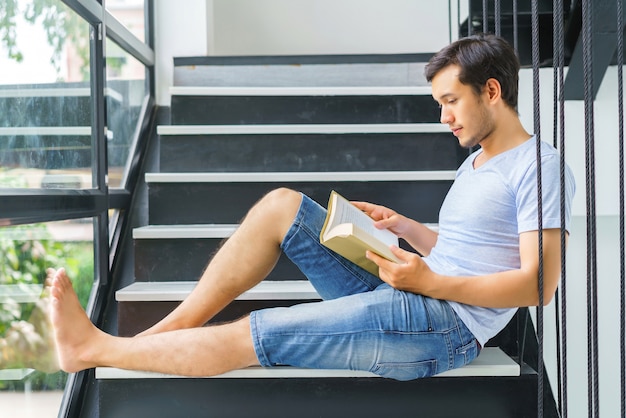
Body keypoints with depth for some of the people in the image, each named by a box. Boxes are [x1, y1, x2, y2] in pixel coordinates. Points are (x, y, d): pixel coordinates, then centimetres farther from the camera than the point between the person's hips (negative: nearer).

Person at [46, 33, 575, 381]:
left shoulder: (537, 165, -8)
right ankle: (168, 329, -4)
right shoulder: (474, 165, 22)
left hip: (445, 321, -9)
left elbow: (539, 282, -16)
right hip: (400, 298, 9)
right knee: (282, 204, -2)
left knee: (252, 335, -14)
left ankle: (95, 349, 2)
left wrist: (432, 282, -20)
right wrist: (403, 226, 10)